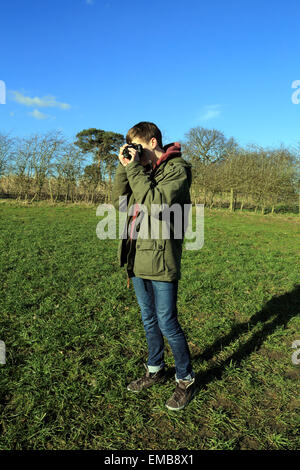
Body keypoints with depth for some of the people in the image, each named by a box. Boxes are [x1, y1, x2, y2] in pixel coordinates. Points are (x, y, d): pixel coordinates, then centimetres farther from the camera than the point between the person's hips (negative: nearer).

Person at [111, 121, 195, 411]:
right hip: (138, 259, 8)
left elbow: (156, 204, -23)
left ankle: (185, 379, 23)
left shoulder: (176, 168, -9)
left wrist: (134, 168, -17)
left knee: (167, 324, 1)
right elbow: (119, 203, 9)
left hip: (160, 260, -7)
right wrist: (124, 168, 0)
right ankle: (155, 370, 38)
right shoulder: (142, 170, 14)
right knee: (149, 320, 19)